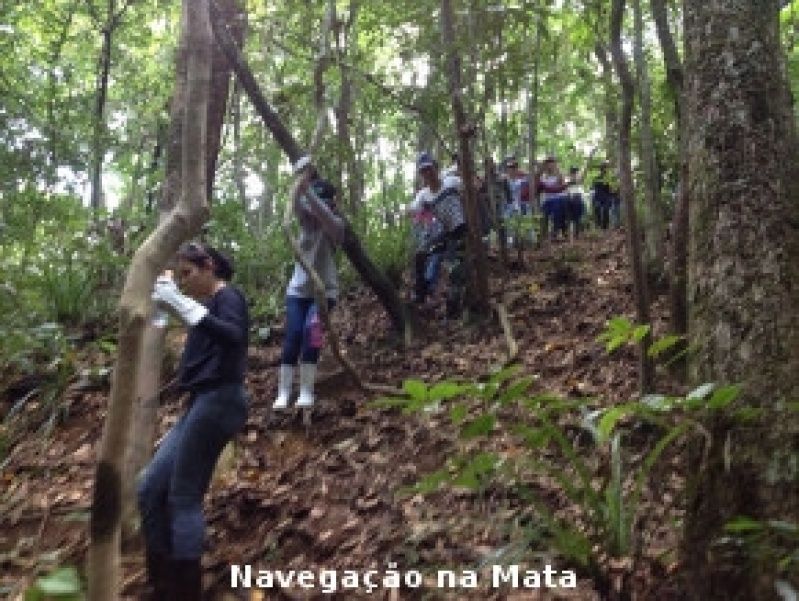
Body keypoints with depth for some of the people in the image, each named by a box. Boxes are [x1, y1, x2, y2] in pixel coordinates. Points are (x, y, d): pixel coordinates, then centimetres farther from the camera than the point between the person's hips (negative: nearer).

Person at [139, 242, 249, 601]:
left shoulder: (228, 297, -3)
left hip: (218, 400, -10)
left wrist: (181, 304, -28)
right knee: (150, 489, 8)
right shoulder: (208, 304, 24)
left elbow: (234, 337, -26)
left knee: (184, 499, -6)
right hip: (201, 403, 10)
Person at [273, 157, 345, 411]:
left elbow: (321, 212, -28)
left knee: (310, 332, -22)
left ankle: (306, 393, -15)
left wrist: (307, 187, -40)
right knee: (292, 336, -11)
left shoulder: (336, 225, -5)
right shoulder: (306, 220, 6)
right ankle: (283, 394, -10)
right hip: (298, 289, 3)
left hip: (324, 291, -3)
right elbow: (296, 204, -16)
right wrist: (301, 179, -32)